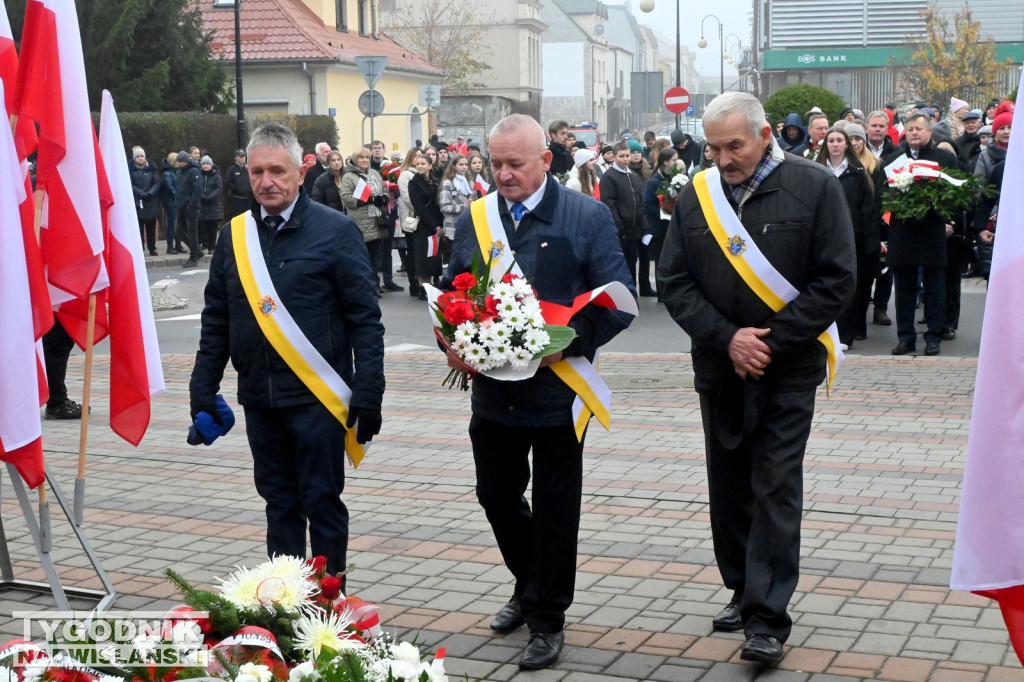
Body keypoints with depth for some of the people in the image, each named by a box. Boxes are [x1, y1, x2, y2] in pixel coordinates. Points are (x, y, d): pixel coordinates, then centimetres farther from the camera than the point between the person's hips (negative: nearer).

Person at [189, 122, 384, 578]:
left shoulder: (335, 231, -5)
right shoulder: (233, 236, 8)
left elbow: (365, 318, -7)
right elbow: (216, 321, 13)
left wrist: (368, 395, -11)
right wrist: (203, 390, 8)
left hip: (316, 396, -4)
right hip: (259, 398, 4)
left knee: (322, 502, 4)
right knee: (279, 502, 14)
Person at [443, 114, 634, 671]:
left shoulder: (588, 218, -7)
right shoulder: (473, 220, 6)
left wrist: (566, 344, -21)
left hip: (557, 389, -4)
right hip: (492, 390, 5)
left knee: (555, 506, 6)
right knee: (497, 495, 16)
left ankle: (547, 620, 21)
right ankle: (530, 586, 41)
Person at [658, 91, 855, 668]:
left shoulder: (815, 187, -7)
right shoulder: (697, 195, 2)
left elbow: (836, 281, -10)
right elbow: (675, 282, 1)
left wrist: (771, 341, -14)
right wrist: (727, 339, -13)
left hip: (787, 368, -4)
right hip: (719, 368, 4)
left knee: (775, 489, -5)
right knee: (729, 486, 13)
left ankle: (768, 619, 0)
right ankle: (743, 591, 29)